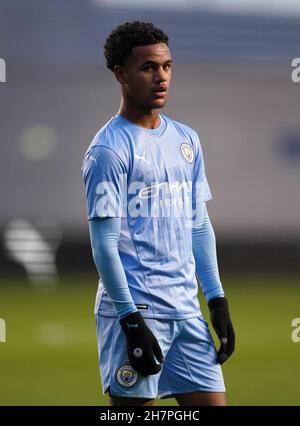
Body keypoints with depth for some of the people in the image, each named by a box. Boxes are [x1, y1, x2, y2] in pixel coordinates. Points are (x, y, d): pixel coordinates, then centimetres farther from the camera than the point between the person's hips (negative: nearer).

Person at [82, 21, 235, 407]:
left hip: (186, 310, 7)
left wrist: (217, 301, 12)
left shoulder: (186, 140, 14)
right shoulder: (109, 149, -9)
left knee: (212, 402, 3)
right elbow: (104, 243, -12)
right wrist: (131, 320, -17)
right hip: (134, 311, -7)